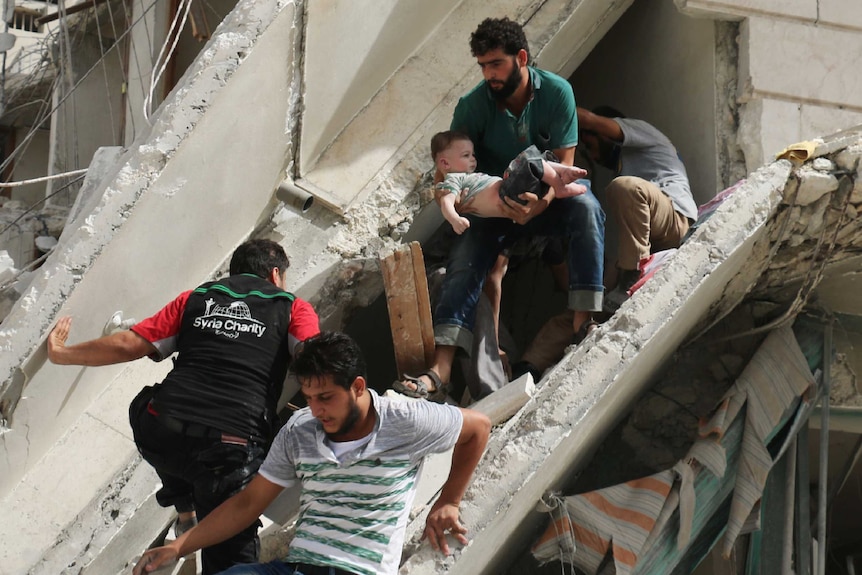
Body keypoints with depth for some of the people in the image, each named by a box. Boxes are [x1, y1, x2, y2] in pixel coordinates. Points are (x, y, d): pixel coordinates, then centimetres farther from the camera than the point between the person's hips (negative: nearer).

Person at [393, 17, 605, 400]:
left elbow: (565, 162, -17)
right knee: (464, 257, -23)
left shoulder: (556, 92, -16)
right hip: (496, 206, 1)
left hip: (550, 197, -1)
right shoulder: (473, 105, -13)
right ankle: (441, 368, -35)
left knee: (585, 207, -33)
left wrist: (543, 202, -37)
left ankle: (583, 320, -38)